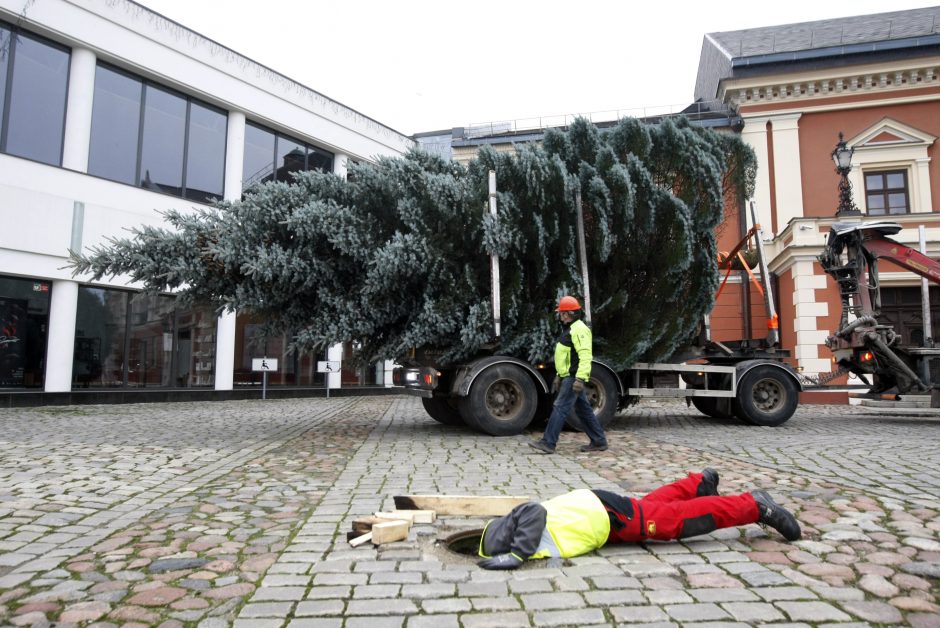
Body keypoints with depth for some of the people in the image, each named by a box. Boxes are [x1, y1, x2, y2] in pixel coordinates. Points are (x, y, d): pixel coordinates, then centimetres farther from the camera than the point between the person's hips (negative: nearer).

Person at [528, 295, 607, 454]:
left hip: (574, 377, -11)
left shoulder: (579, 329, -14)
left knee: (560, 408, -9)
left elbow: (585, 355, -24)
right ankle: (599, 441, 20)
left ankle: (548, 443, -7)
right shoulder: (569, 329, 20)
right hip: (568, 376, 11)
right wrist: (559, 376, 25)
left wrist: (580, 378, -29)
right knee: (583, 409, 13)